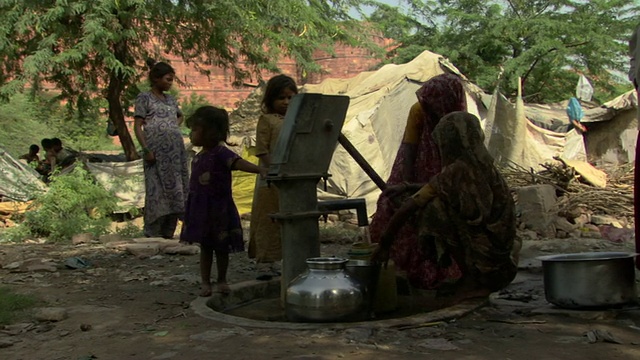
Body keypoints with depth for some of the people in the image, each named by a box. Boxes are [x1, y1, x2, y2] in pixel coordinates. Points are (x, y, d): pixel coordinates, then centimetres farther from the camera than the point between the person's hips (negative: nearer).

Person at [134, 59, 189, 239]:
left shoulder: (170, 99, 18)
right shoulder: (144, 98, 0)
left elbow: (180, 116, 37)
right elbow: (138, 126, -5)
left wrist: (175, 127, 15)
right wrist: (146, 149, -14)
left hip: (176, 148, 6)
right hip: (157, 149, -6)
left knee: (175, 187, 5)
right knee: (157, 188, -7)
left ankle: (168, 231, 12)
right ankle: (152, 232, 0)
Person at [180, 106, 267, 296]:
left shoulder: (221, 153, -14)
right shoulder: (198, 158, 9)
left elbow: (238, 162, -30)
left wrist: (259, 169, -48)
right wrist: (189, 210, 20)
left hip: (219, 209, -6)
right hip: (201, 209, 6)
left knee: (221, 247, 8)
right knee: (205, 247, 10)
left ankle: (222, 280, 23)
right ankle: (206, 283, 17)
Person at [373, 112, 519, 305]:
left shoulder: (454, 174, -12)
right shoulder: (488, 169, 9)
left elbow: (406, 209, -11)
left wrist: (384, 245, 3)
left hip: (485, 264, -8)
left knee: (434, 210, -5)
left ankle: (470, 280, -1)